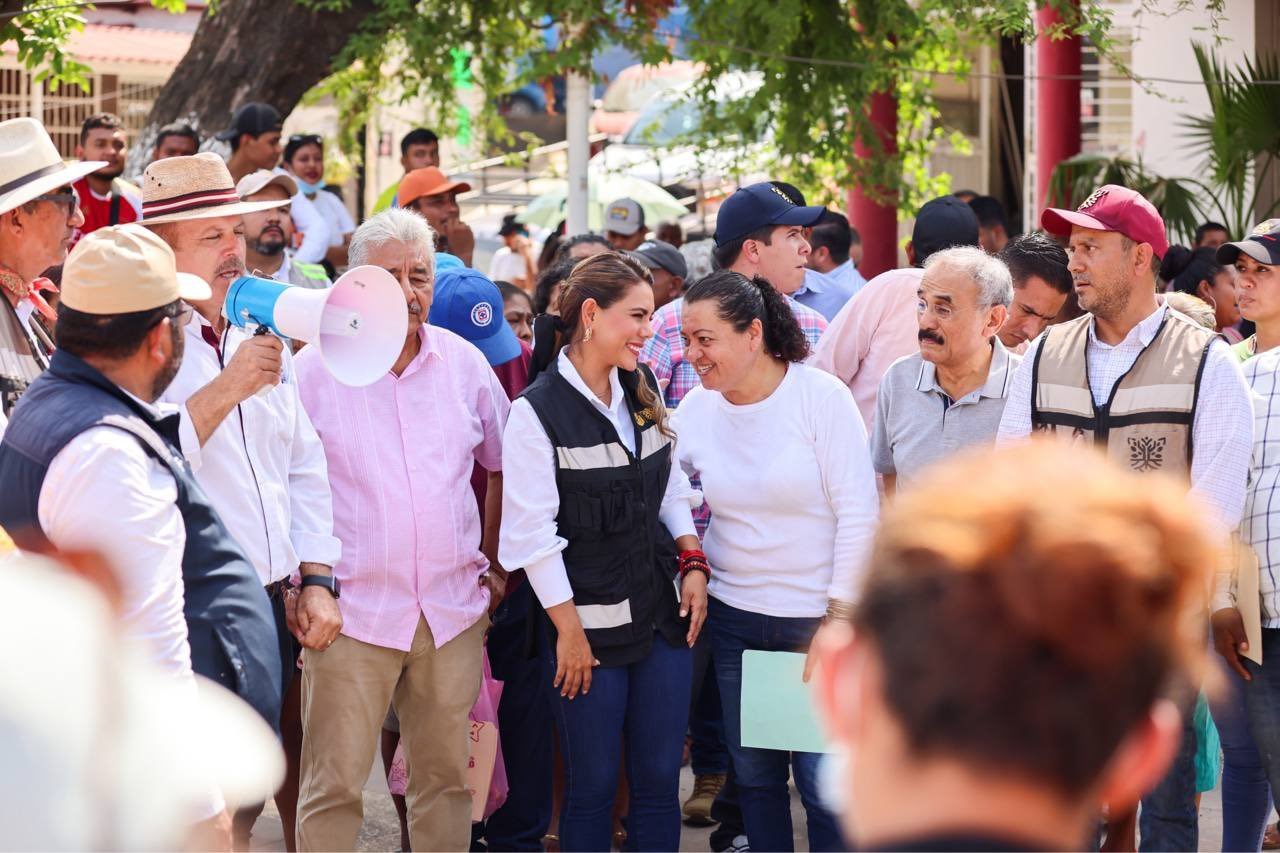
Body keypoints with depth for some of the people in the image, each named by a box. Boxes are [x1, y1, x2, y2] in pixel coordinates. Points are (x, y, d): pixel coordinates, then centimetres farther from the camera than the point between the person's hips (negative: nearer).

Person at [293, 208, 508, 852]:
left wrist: (494, 564, 14)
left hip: (453, 611, 3)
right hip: (351, 611, -3)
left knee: (446, 776, 10)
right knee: (333, 786, -4)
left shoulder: (465, 364, 6)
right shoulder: (314, 370, -3)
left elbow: (502, 463, 19)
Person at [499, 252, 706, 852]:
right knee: (593, 785, 2)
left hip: (661, 616, 6)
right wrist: (569, 630, -12)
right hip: (589, 625, -6)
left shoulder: (642, 393, 8)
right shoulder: (537, 413, -13)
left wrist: (692, 562, 4)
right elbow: (532, 533, -13)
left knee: (659, 781, 7)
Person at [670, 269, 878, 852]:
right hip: (733, 621, 5)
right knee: (753, 775, 11)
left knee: (823, 779, -4)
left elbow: (859, 512, -12)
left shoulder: (821, 397, -11)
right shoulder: (695, 409, 1)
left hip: (818, 619, -5)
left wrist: (839, 616, -13)